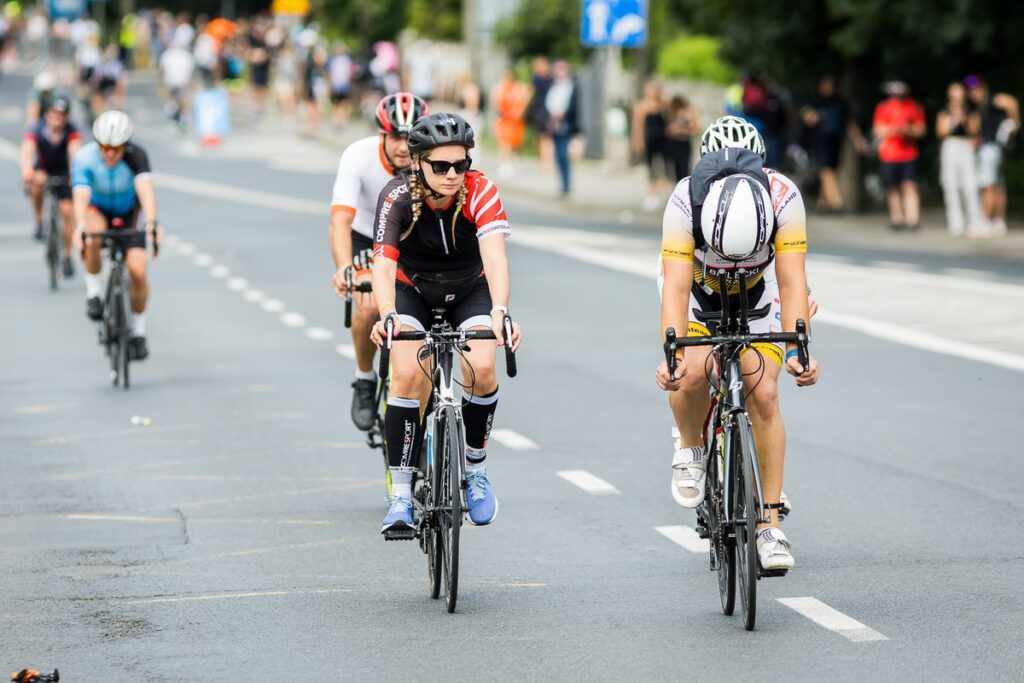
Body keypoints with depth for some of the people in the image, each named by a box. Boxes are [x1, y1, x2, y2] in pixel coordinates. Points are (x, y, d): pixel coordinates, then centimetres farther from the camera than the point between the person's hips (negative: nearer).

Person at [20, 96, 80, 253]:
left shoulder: (71, 132, -24)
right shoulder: (37, 130, -25)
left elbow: (74, 152, -41)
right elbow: (27, 150, -41)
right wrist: (26, 171, -61)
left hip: (62, 173, 0)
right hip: (42, 168, 0)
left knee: (67, 211, -11)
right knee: (38, 181, -35)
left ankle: (67, 256, 3)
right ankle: (39, 221, -13)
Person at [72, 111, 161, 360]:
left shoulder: (136, 156, -28)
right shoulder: (84, 158, -29)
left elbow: (145, 187, -42)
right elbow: (81, 194, -42)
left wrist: (151, 222, -60)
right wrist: (80, 226, -61)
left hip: (128, 214, 1)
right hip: (97, 211, -1)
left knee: (137, 271, -14)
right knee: (94, 236, -37)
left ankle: (138, 332, 8)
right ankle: (93, 291, -13)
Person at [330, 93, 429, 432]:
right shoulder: (359, 156, -31)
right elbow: (341, 220, -40)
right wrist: (344, 268, -58)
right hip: (365, 239, -1)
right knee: (369, 306, -26)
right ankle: (365, 380, 0)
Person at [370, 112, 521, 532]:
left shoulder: (480, 192, -29)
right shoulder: (397, 197, -28)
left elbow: (495, 256, -41)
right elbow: (384, 264, -38)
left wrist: (500, 311, -59)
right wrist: (387, 316, -57)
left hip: (469, 290, 0)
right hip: (413, 290, 0)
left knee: (481, 369, -24)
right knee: (407, 375, -23)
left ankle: (476, 470, 1)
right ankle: (400, 493, -15)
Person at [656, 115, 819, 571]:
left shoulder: (783, 196, -36)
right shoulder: (685, 201, -38)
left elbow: (792, 282, -34)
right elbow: (676, 288, -39)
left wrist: (796, 349, -45)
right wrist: (672, 354, -52)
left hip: (757, 295, 1)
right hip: (698, 292, -1)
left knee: (763, 393, -13)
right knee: (692, 373, -27)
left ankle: (770, 525, -5)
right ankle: (690, 448, 5)